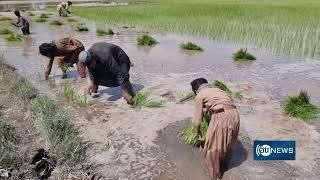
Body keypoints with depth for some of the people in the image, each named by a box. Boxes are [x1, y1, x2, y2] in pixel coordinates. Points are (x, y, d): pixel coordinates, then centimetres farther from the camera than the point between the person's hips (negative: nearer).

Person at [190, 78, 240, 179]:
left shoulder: (199, 96, 8)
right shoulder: (216, 90, 26)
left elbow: (198, 119, 11)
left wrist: (197, 132, 27)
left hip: (221, 117, -7)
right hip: (234, 115, 7)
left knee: (213, 147, 13)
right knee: (228, 144, 27)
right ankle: (224, 166, 49)